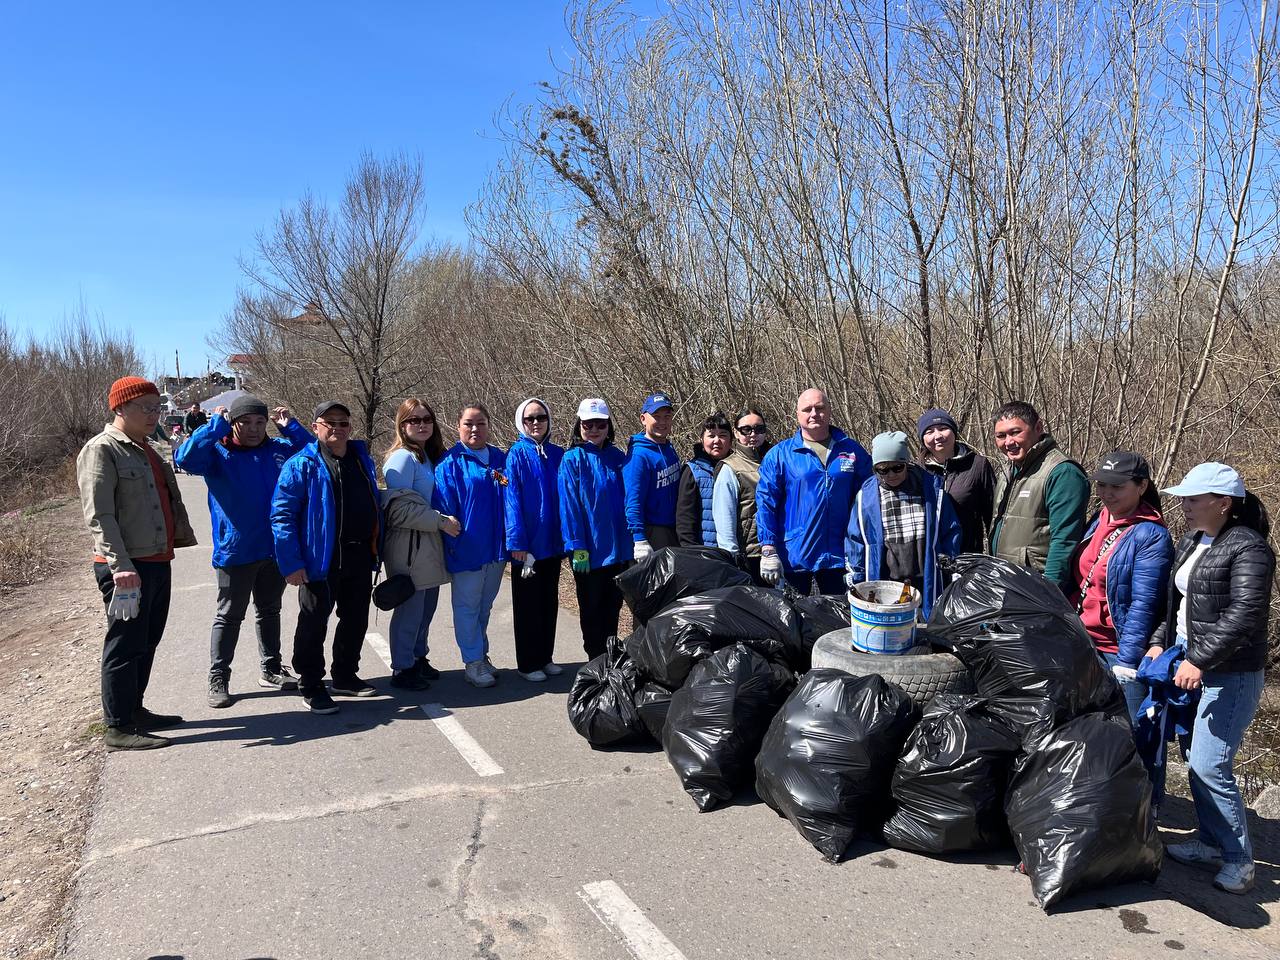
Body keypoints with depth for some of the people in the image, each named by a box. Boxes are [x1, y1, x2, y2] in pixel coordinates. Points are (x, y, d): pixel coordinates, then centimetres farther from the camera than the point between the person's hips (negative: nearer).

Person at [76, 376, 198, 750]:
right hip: (127, 568, -9)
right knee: (125, 646, -3)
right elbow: (98, 514, -18)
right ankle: (119, 728, 6)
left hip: (157, 562, 9)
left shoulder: (144, 451, 18)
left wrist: (179, 538, 15)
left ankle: (134, 710, 28)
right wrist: (120, 563, -24)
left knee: (147, 643, 16)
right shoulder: (101, 450, -9)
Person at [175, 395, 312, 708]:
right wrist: (217, 424, -20)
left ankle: (270, 668, 32)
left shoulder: (280, 448, 5)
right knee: (229, 616, 7)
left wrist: (290, 426, -4)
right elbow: (185, 458, -24)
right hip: (235, 551, -4)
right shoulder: (218, 453, -7)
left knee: (269, 611, 18)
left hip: (275, 549, 4)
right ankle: (218, 678, 19)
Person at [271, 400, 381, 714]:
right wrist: (291, 564, -18)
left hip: (360, 556, 6)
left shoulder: (361, 458, 11)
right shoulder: (302, 464, -9)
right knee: (314, 623, 4)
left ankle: (345, 676, 33)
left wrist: (375, 546, 13)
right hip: (321, 559, -6)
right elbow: (282, 515, -13)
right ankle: (311, 685, 19)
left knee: (356, 620, 16)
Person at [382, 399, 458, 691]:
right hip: (410, 546, -8)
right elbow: (399, 507, -19)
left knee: (427, 606, 14)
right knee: (410, 608, -1)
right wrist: (440, 521, -19)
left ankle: (418, 658, 29)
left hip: (431, 546, 8)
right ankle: (402, 669, 11)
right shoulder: (402, 458, -11)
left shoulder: (432, 455, 14)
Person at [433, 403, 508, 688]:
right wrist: (452, 541, -14)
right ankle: (473, 664, 12)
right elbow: (444, 506, -10)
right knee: (467, 606, 4)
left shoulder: (500, 459, 10)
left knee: (485, 605, 17)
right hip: (466, 548, -5)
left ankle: (480, 656, 29)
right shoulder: (451, 462, -7)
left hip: (496, 547, 5)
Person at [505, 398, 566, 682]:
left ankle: (545, 658, 27)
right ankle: (528, 664, 16)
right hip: (527, 544, -4)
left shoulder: (558, 455, 5)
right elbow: (512, 500, -12)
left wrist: (568, 539, 5)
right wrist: (517, 542, -17)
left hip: (553, 542, 5)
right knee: (528, 603, 6)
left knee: (549, 601, 14)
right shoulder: (516, 455, -7)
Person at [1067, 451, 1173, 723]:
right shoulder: (1098, 522, 10)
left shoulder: (1152, 536, -11)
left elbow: (1143, 604, -16)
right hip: (1084, 642, 7)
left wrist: (1126, 661, -19)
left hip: (1122, 649, -7)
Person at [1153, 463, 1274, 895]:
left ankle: (1239, 860, 8)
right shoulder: (1191, 541, 11)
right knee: (1196, 761, 14)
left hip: (1230, 675, -9)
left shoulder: (1248, 549, -15)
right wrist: (1160, 642, 9)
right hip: (1191, 666, 9)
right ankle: (1211, 844, 28)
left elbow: (1244, 616, -23)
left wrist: (1199, 661, -24)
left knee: (1210, 766, -8)